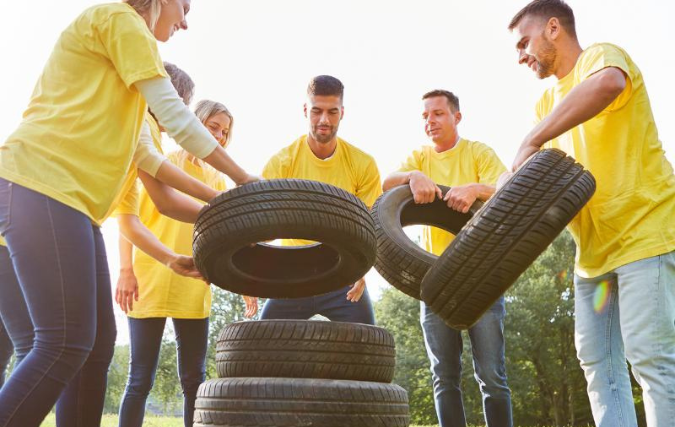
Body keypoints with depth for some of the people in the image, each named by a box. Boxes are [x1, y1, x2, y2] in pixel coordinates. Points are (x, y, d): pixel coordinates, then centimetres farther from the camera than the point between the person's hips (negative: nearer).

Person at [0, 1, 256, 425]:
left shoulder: (127, 40, 28)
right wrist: (245, 180, -2)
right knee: (67, 345, -14)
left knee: (97, 341, 7)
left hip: (74, 199, 10)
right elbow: (175, 116, -9)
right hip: (42, 186, -10)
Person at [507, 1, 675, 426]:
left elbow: (607, 84, -32)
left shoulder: (601, 55, -5)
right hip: (594, 247, 9)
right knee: (597, 360, 6)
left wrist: (531, 140, -30)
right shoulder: (549, 99, 19)